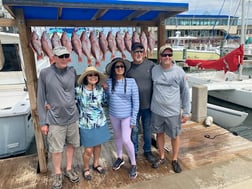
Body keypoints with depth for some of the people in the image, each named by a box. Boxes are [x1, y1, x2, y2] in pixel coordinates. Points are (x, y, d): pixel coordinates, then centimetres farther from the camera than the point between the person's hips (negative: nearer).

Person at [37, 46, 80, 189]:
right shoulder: (45, 73, -10)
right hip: (55, 119, -3)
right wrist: (43, 121, -6)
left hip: (72, 117, 3)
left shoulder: (72, 71, -1)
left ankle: (69, 169, 38)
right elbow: (41, 98, -7)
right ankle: (58, 174, 33)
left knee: (72, 144, 16)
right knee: (56, 149, 9)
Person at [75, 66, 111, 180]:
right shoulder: (79, 90, -16)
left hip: (100, 122, 4)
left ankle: (96, 164, 45)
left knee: (98, 145, 20)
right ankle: (86, 169, 34)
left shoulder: (100, 89, -4)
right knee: (88, 150, 5)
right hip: (86, 124, -4)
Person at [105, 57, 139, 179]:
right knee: (117, 137, 19)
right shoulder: (108, 82, -7)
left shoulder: (131, 82, -13)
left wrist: (134, 118, -12)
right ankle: (120, 158, 42)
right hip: (113, 115, 3)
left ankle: (133, 164, 17)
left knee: (126, 140, -6)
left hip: (127, 116, -3)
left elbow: (136, 101, -11)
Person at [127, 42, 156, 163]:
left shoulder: (151, 65, -4)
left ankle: (147, 150, 35)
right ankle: (134, 151, 31)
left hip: (148, 104, 1)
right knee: (134, 129, 12)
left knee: (148, 129, 15)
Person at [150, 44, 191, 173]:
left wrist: (186, 112, -3)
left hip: (173, 112, -2)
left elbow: (185, 92, -3)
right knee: (159, 133, 17)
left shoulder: (179, 72, -8)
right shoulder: (154, 70, -3)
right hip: (157, 111, 2)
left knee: (175, 136, 12)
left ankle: (175, 160, 34)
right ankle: (161, 157, 38)